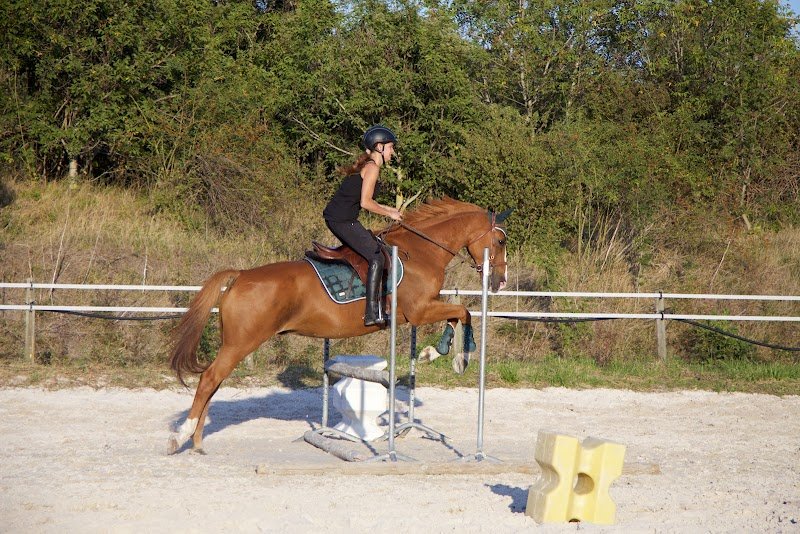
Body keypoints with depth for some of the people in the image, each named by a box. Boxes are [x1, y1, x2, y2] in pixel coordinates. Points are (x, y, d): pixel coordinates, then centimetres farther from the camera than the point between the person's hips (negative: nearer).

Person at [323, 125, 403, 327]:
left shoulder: (366, 165, 18)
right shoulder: (372, 168, -12)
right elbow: (365, 203, -19)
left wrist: (387, 209, 18)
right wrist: (389, 213, -6)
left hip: (335, 217, 10)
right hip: (342, 220, -10)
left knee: (375, 246, 21)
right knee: (377, 257, -10)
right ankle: (372, 312, -14)